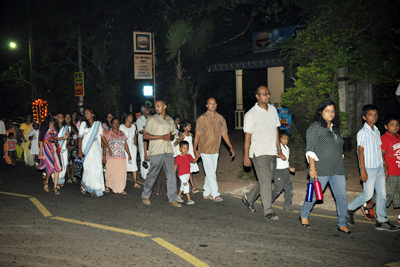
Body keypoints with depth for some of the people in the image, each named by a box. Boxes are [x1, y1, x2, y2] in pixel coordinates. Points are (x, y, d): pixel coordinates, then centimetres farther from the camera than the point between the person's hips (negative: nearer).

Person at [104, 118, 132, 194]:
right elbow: (105, 146, -2)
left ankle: (121, 189, 7)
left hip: (122, 157, 4)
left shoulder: (122, 133, 11)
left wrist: (129, 155, 10)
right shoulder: (108, 134, -1)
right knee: (110, 172, 1)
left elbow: (125, 145, 13)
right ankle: (107, 186, 21)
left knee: (122, 172, 1)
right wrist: (104, 157, -7)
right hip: (111, 157, -4)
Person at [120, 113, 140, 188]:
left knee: (134, 164, -1)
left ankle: (135, 183, 0)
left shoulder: (133, 126, 12)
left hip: (132, 147, 4)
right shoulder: (121, 127, -3)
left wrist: (136, 146, 14)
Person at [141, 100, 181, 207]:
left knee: (171, 174, -2)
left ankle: (172, 199, 4)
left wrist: (170, 136, 0)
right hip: (156, 151, -4)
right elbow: (145, 135, -5)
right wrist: (161, 137, -13)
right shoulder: (152, 119, 2)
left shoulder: (170, 120, 15)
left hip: (168, 151, 4)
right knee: (152, 174, 2)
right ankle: (145, 196, 22)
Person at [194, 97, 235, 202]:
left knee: (211, 173, 11)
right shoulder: (202, 118, -5)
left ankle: (206, 193, 21)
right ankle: (215, 194, -3)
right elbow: (197, 134, -4)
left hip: (215, 150, 5)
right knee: (211, 172, -6)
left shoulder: (220, 118, 8)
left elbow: (224, 133, 9)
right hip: (205, 149, -5)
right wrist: (195, 149, -7)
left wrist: (231, 147, 3)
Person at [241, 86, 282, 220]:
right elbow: (247, 136, -9)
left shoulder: (273, 109, 11)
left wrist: (279, 148, 17)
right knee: (265, 181, -8)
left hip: (272, 152, 7)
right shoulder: (251, 114, -8)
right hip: (259, 152, -7)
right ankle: (268, 210, 0)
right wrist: (246, 156, -11)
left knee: (268, 179, 13)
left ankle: (249, 198, 31)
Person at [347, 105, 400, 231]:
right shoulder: (363, 132, -11)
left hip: (379, 168, 7)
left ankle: (381, 221, 13)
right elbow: (361, 151, -14)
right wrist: (363, 171, -17)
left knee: (382, 193, 6)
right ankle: (349, 209, 15)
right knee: (368, 194, -5)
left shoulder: (377, 131, 12)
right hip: (369, 168, -7)